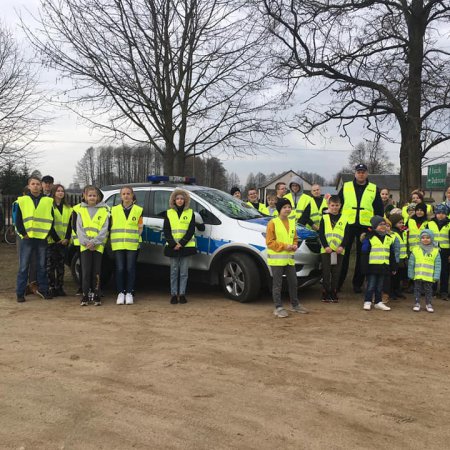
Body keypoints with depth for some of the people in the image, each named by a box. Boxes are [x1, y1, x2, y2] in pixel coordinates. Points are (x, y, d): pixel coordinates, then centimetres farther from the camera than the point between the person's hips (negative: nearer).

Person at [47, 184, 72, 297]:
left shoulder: (68, 209, 15)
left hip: (63, 241, 4)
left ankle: (59, 287, 13)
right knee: (50, 265, -4)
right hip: (51, 241, -4)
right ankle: (51, 287, 1)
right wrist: (55, 237, -13)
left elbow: (69, 224, 10)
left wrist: (67, 238, -4)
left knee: (61, 265, 8)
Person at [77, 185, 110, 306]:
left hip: (98, 246, 0)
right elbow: (79, 229, 4)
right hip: (85, 246, 1)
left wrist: (94, 242, -12)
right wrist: (86, 242, -10)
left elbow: (104, 229, -1)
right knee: (86, 272, -2)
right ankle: (85, 296, 3)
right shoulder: (81, 210, 9)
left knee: (96, 272, 2)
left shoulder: (103, 211, 6)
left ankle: (96, 296, 8)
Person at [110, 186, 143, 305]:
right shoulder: (114, 210, 9)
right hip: (118, 245, 1)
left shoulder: (138, 210, 6)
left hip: (132, 245, -1)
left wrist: (135, 238, -3)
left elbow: (140, 228, 9)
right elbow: (111, 227, 12)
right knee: (120, 269, -2)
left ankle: (129, 293, 9)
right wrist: (113, 240, 1)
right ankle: (120, 293, 8)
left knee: (130, 269, -1)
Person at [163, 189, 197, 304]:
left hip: (186, 246, 0)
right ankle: (174, 294, 9)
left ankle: (182, 294, 9)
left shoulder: (190, 213, 5)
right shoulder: (169, 213, 7)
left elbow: (191, 230, -2)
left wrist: (181, 243, -12)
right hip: (172, 247, 1)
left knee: (184, 272, 2)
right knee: (174, 271, 4)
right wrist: (173, 244, -10)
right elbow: (166, 231, 3)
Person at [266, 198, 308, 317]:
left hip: (289, 258, 6)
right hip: (276, 259, -6)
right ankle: (278, 307, 8)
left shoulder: (292, 222, 11)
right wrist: (284, 246, -17)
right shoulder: (273, 223, -9)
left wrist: (294, 245, -1)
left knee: (293, 282, 14)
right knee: (277, 284, 0)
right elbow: (269, 242, -12)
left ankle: (295, 304, 29)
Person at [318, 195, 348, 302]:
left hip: (339, 251, 2)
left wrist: (342, 246, -9)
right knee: (326, 273, 1)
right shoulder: (324, 218, 5)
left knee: (336, 274, 5)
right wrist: (325, 246, -12)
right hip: (326, 250, -2)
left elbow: (346, 235, 6)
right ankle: (325, 294, 8)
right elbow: (321, 233, -2)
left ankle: (334, 294, 13)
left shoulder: (344, 220, 10)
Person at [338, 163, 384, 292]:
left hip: (365, 226, 1)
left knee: (362, 255, 7)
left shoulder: (374, 189, 8)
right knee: (344, 254, 2)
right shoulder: (346, 187, 7)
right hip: (347, 225, 0)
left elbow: (379, 209, 9)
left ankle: (358, 283, 17)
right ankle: (338, 282, 10)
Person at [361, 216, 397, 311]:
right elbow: (364, 253, -7)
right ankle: (367, 302, 10)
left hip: (384, 266, 5)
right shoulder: (369, 238, -7)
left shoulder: (389, 238, 11)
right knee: (371, 285, 1)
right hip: (372, 266, -5)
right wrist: (365, 267, -11)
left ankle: (378, 302, 20)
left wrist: (393, 267, 15)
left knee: (380, 286, 12)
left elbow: (392, 254, 17)